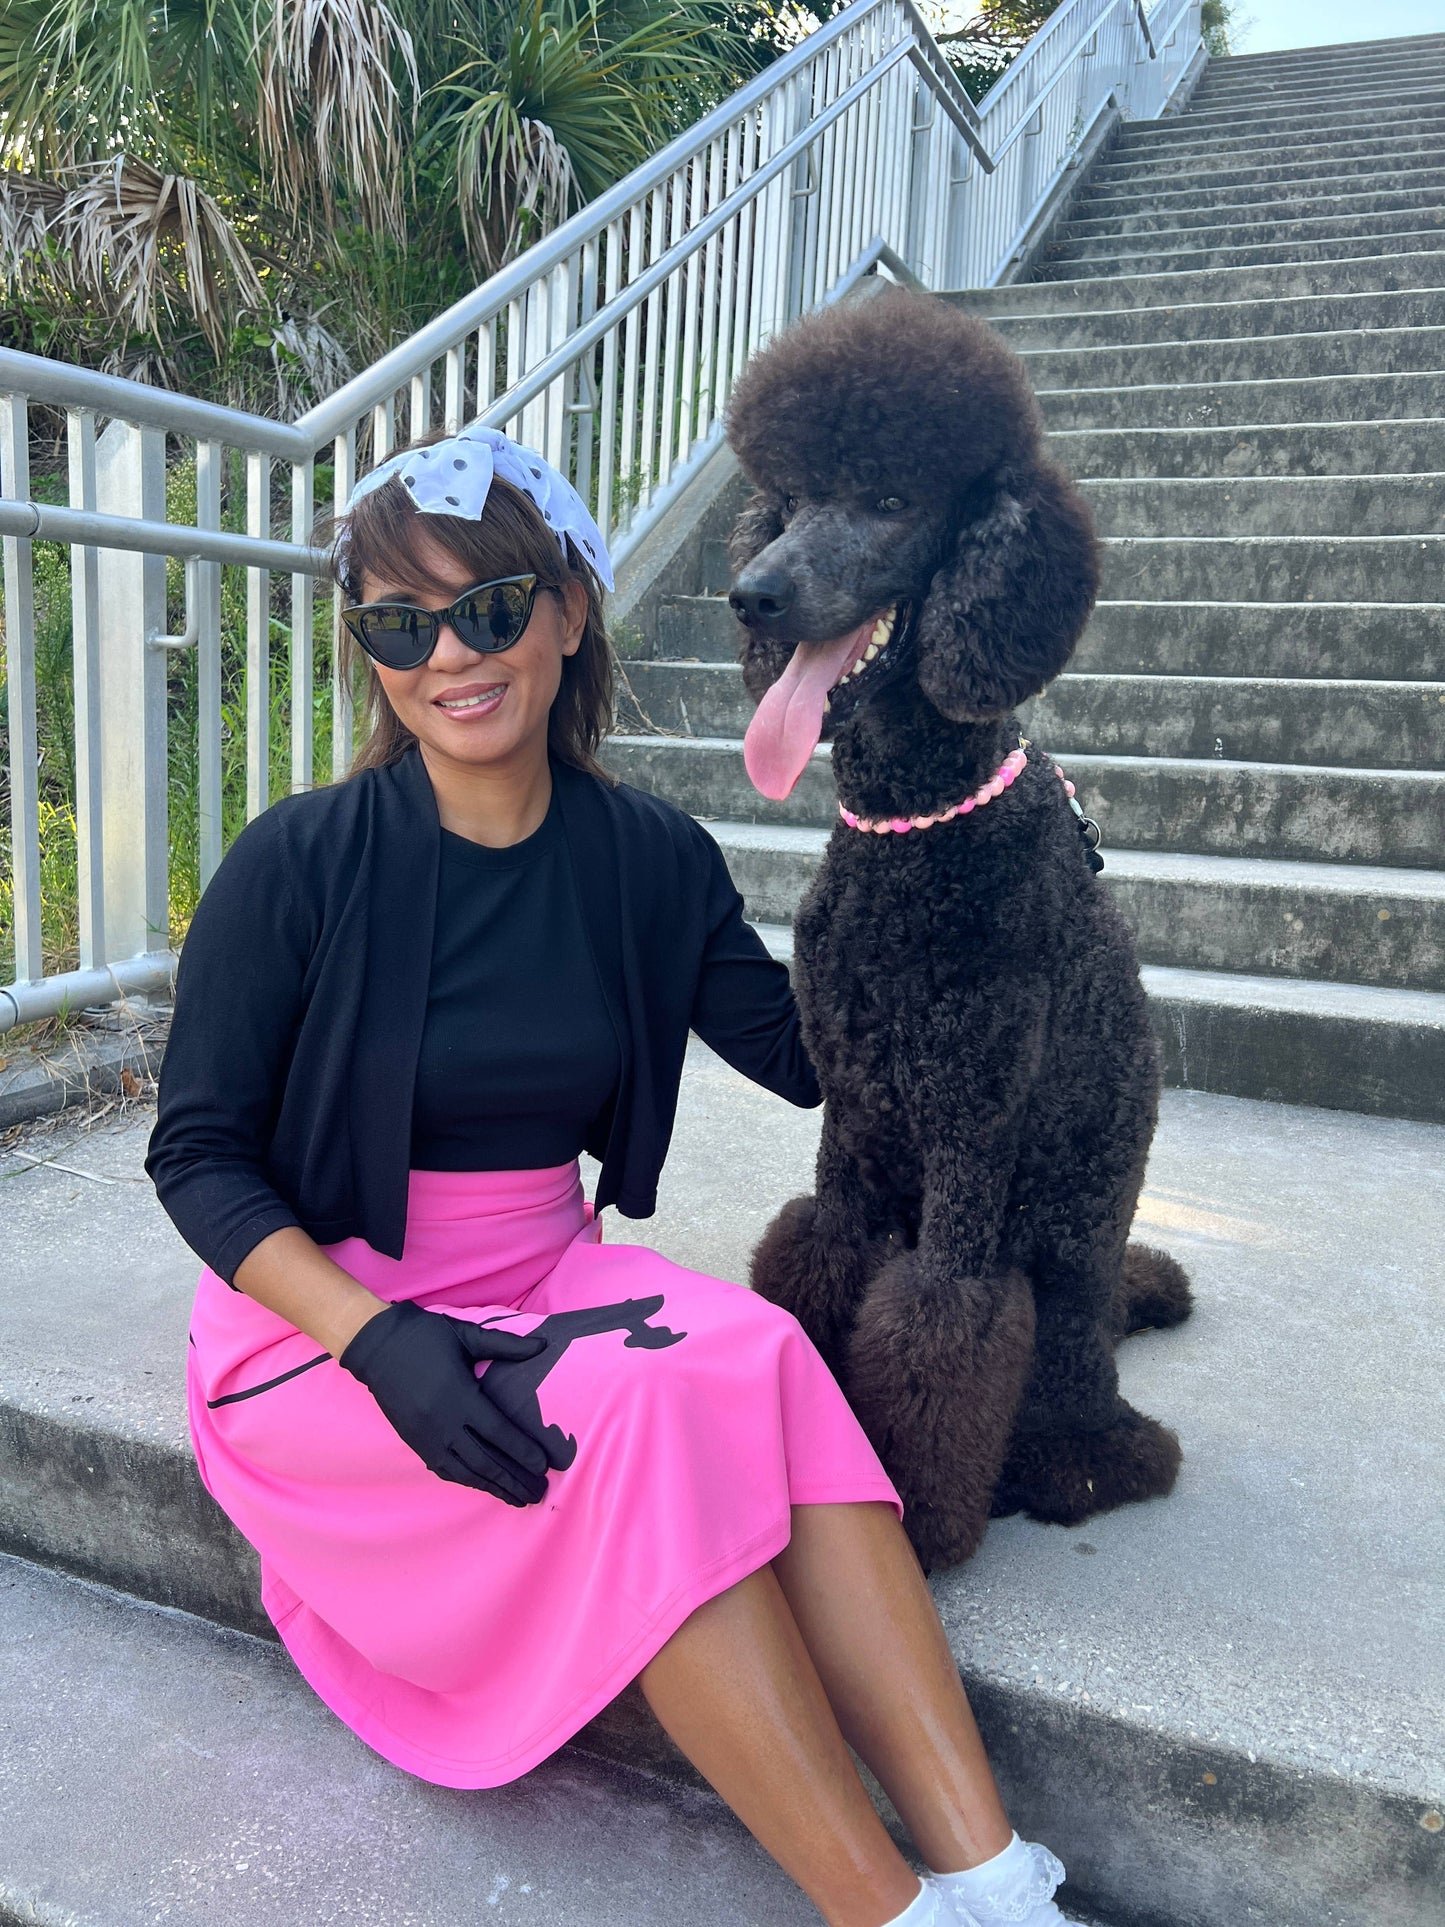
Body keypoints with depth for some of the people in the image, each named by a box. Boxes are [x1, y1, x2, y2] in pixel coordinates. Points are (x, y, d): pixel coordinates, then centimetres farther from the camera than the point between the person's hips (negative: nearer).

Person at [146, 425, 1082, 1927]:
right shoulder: (300, 864, -11)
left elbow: (815, 1053, 6)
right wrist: (381, 1339, -22)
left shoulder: (649, 859, 0)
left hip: (546, 1279, 4)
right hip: (325, 1318, -3)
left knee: (759, 1356, -28)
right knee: (644, 1406, -31)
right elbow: (198, 1154, -8)